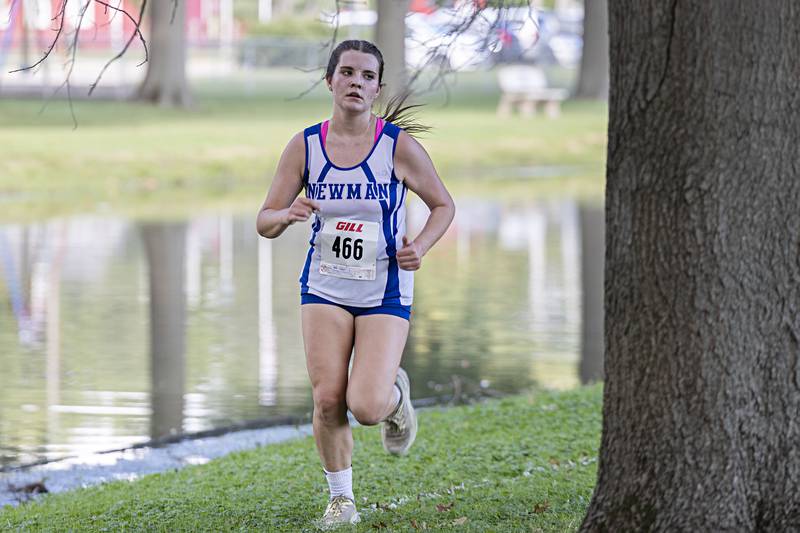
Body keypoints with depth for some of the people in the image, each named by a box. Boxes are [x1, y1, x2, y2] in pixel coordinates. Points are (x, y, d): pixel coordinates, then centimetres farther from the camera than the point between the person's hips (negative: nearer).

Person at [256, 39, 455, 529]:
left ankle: (395, 394, 23)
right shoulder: (305, 146, -3)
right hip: (325, 287, 2)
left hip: (385, 291, -2)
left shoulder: (398, 145, -9)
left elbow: (443, 204, 4)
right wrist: (289, 215, -22)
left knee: (366, 406, -15)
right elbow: (265, 222, 1)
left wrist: (420, 246, -14)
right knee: (327, 399, -8)